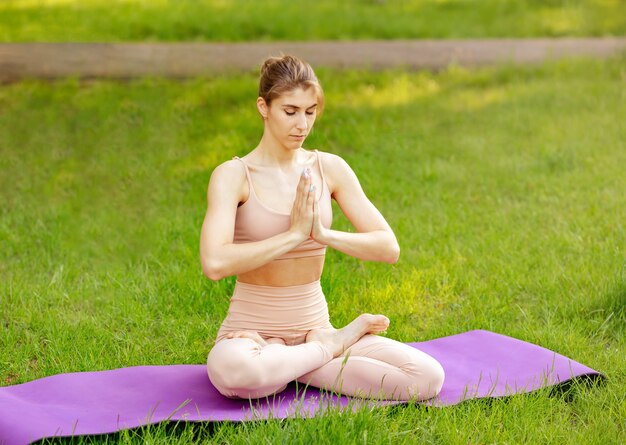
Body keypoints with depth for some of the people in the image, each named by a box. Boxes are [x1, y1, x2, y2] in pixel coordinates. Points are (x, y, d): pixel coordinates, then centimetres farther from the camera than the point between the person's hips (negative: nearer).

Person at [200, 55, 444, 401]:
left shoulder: (330, 168, 2)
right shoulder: (232, 176, -10)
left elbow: (388, 247, -3)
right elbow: (215, 263, -26)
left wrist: (323, 234, -19)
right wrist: (294, 234, -22)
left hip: (314, 326, 3)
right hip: (252, 332, -3)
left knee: (428, 377, -18)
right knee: (231, 370, -42)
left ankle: (300, 360, -6)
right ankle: (331, 347, -11)